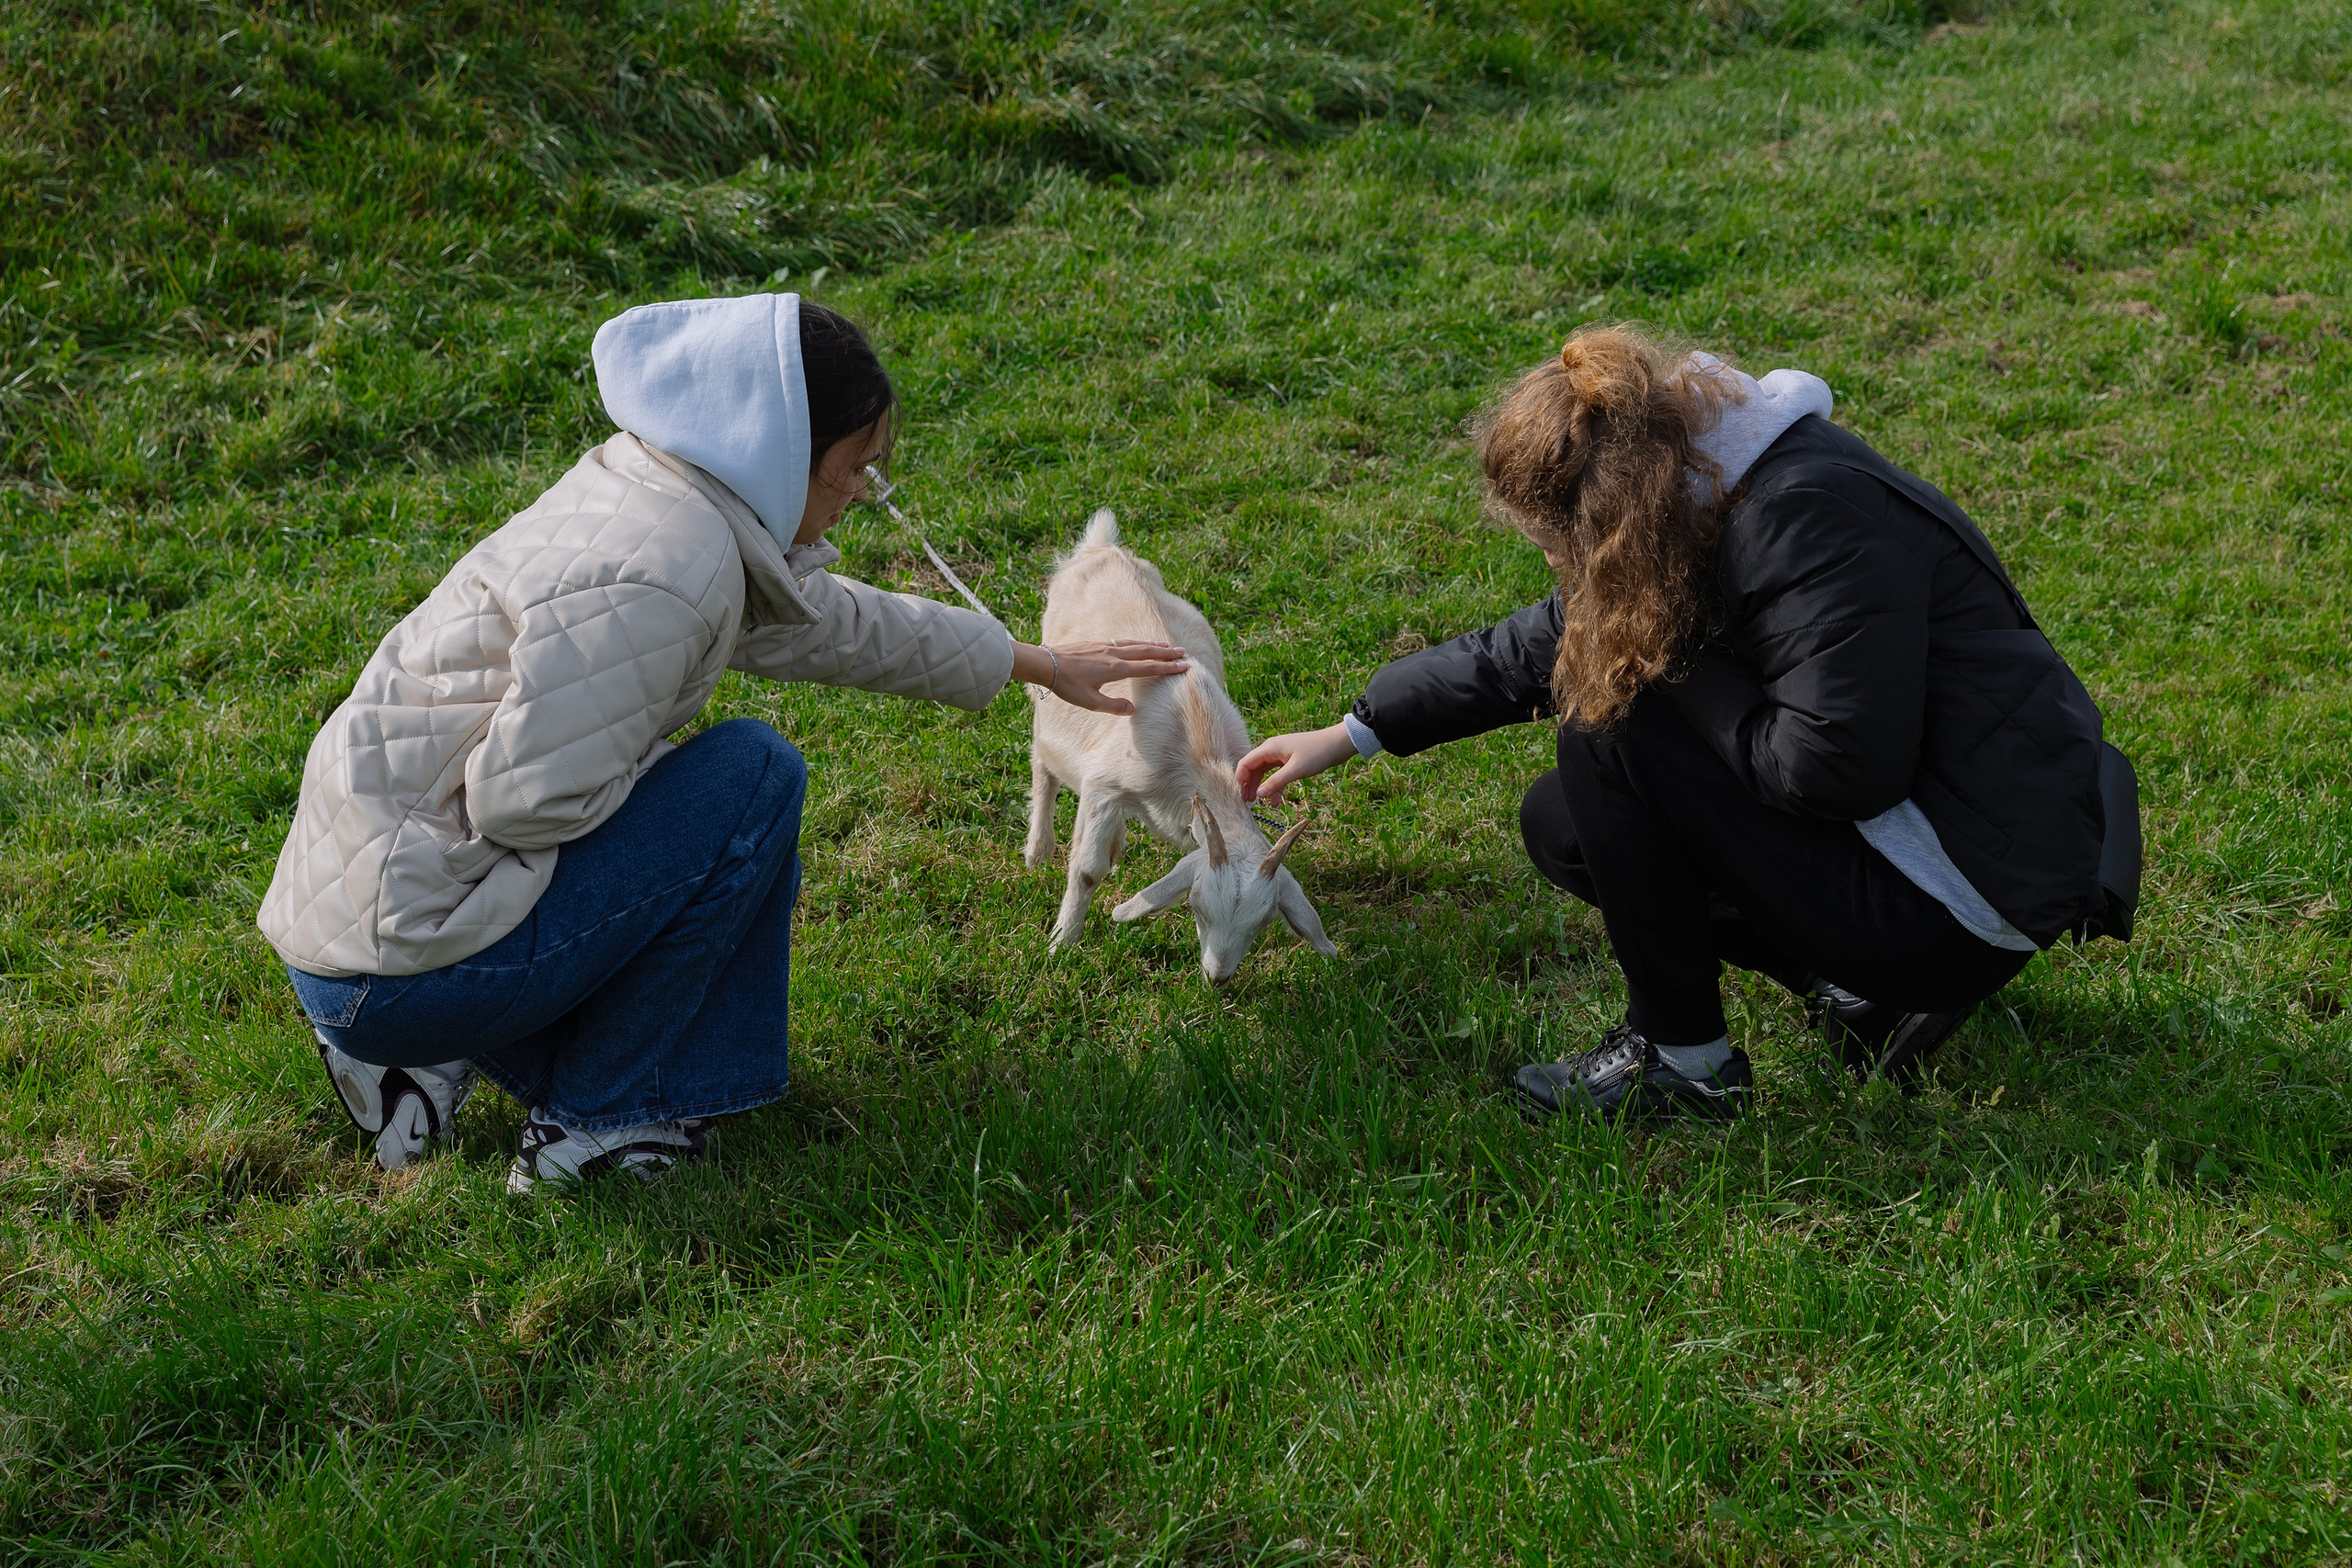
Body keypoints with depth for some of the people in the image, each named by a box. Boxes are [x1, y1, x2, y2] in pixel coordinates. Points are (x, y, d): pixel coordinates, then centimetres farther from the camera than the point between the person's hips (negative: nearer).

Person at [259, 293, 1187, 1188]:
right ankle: (596, 1119, 0)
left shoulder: (656, 500, 10)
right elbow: (526, 796, -26)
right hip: (402, 957, -10)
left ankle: (434, 1055, 14)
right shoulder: (659, 572, -22)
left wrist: (1037, 663, 33)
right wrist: (659, 782, -6)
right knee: (754, 780, -9)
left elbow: (829, 622, 24)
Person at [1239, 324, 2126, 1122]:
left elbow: (1838, 768, -28)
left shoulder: (1815, 521, -25)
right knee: (1561, 825, 9)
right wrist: (1350, 736, 15)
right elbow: (1537, 648, 13)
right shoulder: (1703, 497, 4)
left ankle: (1684, 1061, -1)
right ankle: (1867, 986, 9)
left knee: (1612, 732, -14)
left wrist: (1680, 679, -14)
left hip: (1978, 885, -10)